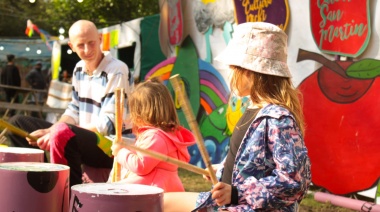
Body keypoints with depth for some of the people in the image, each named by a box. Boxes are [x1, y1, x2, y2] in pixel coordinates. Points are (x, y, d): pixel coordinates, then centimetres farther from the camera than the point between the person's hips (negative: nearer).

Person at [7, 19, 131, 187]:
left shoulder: (116, 71, -15)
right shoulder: (79, 68, 8)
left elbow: (108, 125, -19)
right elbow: (74, 111, 12)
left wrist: (53, 133, -23)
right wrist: (49, 132, -9)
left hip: (110, 146, -8)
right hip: (82, 138, 8)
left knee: (62, 133, -38)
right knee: (17, 123, 8)